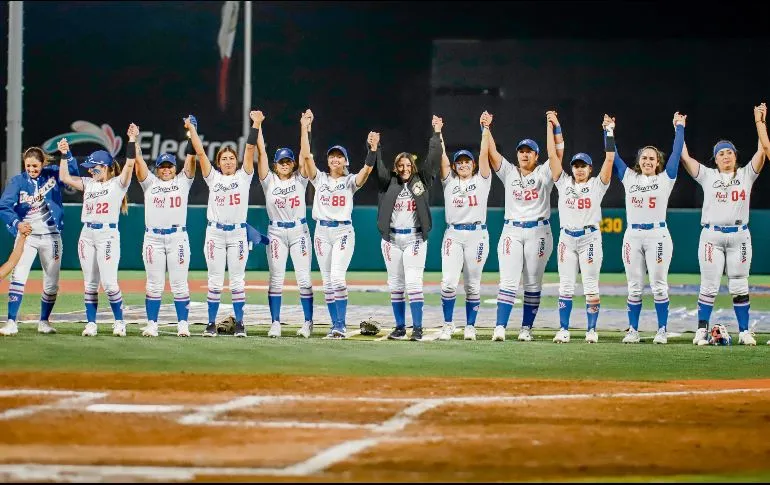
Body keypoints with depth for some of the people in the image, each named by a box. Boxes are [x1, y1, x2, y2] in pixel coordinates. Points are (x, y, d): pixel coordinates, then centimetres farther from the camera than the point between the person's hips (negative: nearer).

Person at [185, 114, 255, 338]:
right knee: (215, 281, 2)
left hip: (238, 233, -1)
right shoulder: (213, 178, 9)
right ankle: (211, 324, 5)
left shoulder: (243, 177, 7)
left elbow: (250, 149, -2)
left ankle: (239, 324, 5)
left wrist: (255, 127, -10)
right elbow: (200, 152, 4)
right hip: (215, 233, 1)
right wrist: (191, 129, -1)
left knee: (237, 280, 1)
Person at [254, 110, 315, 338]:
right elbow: (261, 152, -2)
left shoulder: (300, 179, 5)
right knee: (276, 278, 0)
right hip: (277, 232, 0)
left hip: (299, 231, 0)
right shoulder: (269, 180, 4)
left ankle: (308, 322, 2)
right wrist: (257, 126, -8)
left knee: (303, 278, -3)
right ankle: (275, 323, 2)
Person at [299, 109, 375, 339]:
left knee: (337, 277, -16)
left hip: (343, 231, -4)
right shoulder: (320, 178, 9)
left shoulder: (350, 181, 4)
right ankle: (335, 325, 9)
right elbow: (306, 156, -1)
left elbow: (366, 170, -15)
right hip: (322, 231, 4)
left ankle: (341, 325, -14)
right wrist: (305, 128, -9)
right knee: (327, 280, 4)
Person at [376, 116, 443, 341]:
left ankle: (417, 328, -9)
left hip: (415, 238, -2)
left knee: (413, 283, -10)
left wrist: (436, 134, -10)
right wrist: (374, 150, -23)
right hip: (391, 238, 2)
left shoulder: (421, 180, 4)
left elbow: (433, 160, -3)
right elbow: (379, 169, -7)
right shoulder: (389, 181, 7)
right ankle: (400, 327, 13)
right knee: (395, 285, 6)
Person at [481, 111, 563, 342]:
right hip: (512, 231, 1)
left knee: (533, 283, 3)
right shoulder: (509, 172, 10)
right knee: (508, 281, -8)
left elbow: (559, 151, -5)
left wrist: (556, 126, -16)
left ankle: (526, 328, 8)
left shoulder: (544, 173, 6)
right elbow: (492, 152, 1)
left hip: (538, 232, 0)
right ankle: (500, 327, -15)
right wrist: (486, 128, -10)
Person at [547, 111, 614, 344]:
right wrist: (552, 126, 3)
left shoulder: (597, 185, 5)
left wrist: (609, 132, -6)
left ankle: (591, 329, 1)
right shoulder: (564, 183, 10)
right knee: (565, 286, 1)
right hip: (567, 238, 2)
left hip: (590, 238, -2)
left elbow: (610, 159, -4)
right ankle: (563, 329, 3)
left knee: (591, 286, -3)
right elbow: (552, 155, 6)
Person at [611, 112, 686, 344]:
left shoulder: (665, 179, 6)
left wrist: (679, 128, 5)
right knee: (634, 287, 5)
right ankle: (633, 331, 8)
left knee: (658, 285, -3)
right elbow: (613, 156, 13)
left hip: (657, 235, -3)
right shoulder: (629, 178, 12)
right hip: (633, 236, 3)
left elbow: (677, 153, 3)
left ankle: (662, 331, 1)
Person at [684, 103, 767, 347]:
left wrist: (760, 123, -4)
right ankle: (702, 330, 3)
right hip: (712, 236, -1)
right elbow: (684, 157, 2)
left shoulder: (746, 175, 9)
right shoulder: (708, 176, 8)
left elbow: (763, 151, 0)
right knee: (709, 286, -2)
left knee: (739, 287, 3)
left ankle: (744, 332, 7)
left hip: (739, 236, 1)